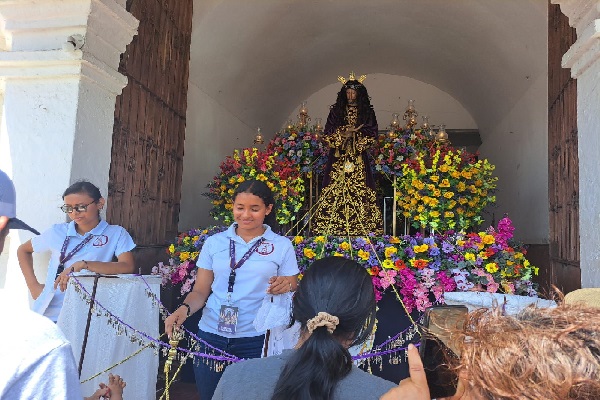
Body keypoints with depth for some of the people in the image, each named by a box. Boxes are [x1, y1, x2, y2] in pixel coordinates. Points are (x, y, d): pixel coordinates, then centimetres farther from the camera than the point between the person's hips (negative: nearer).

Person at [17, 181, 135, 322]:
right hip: (49, 313, 3)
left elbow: (128, 267, -13)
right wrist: (33, 285, 14)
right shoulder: (58, 232, 10)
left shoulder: (116, 233, 1)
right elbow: (23, 250, 26)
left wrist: (83, 265, -18)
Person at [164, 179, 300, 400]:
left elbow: (294, 296, 2)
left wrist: (288, 286, -19)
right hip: (211, 336, 2)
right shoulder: (214, 243, 5)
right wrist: (185, 308, -13)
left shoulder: (282, 246, 0)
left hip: (254, 340, -2)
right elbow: (200, 291, 7)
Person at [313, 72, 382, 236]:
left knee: (358, 192, -7)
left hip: (359, 160, 0)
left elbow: (372, 136, 3)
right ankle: (334, 230, -4)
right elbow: (327, 135, 6)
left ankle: (360, 230, -4)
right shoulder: (336, 111, 11)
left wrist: (351, 135, -8)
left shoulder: (367, 112, 9)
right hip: (338, 160, 1)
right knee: (335, 191, -7)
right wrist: (343, 134, -9)